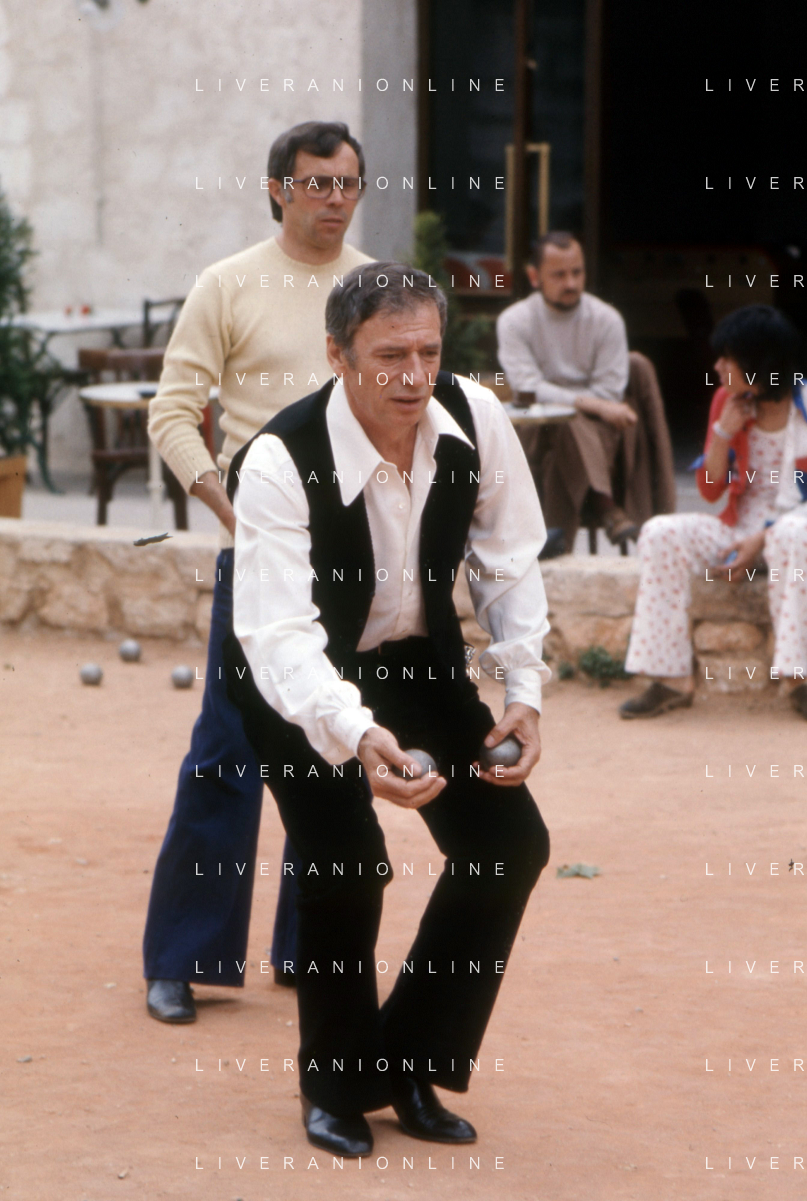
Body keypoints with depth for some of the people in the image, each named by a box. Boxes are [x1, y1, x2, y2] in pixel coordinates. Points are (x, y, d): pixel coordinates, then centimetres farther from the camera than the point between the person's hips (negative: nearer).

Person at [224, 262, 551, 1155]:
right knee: (345, 862, -21)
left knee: (512, 844, -5)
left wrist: (524, 692, -14)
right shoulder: (280, 462, -33)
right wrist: (357, 736, -58)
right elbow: (278, 635, -41)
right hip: (303, 678, -5)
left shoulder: (475, 420, -19)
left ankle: (413, 1063, 13)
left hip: (419, 657, 5)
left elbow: (509, 563, -4)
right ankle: (336, 1086, 5)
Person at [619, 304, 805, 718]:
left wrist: (762, 539, -21)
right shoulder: (727, 401, 4)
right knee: (661, 534, -20)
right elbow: (710, 490, 6)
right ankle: (672, 680, -22)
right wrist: (723, 432, -11)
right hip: (741, 526, 5)